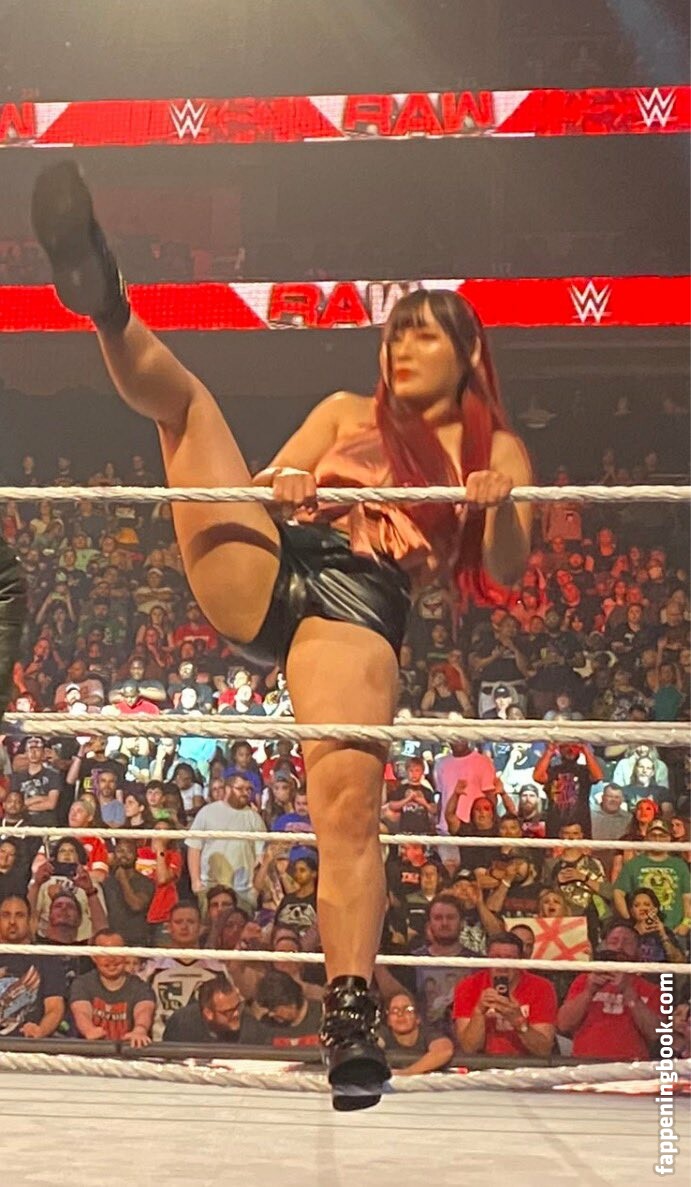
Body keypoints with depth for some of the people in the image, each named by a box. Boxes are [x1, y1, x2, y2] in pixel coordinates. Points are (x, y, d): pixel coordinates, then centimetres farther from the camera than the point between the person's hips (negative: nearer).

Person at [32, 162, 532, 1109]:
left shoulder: (497, 449, 20)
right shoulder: (347, 412, 28)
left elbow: (506, 567, 7)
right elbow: (273, 478, 15)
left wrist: (499, 507, -15)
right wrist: (287, 484, -9)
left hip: (359, 606, -3)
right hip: (263, 566, 3)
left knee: (348, 796, -25)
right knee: (181, 395, -12)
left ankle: (351, 1018, -28)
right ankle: (104, 301, -42)